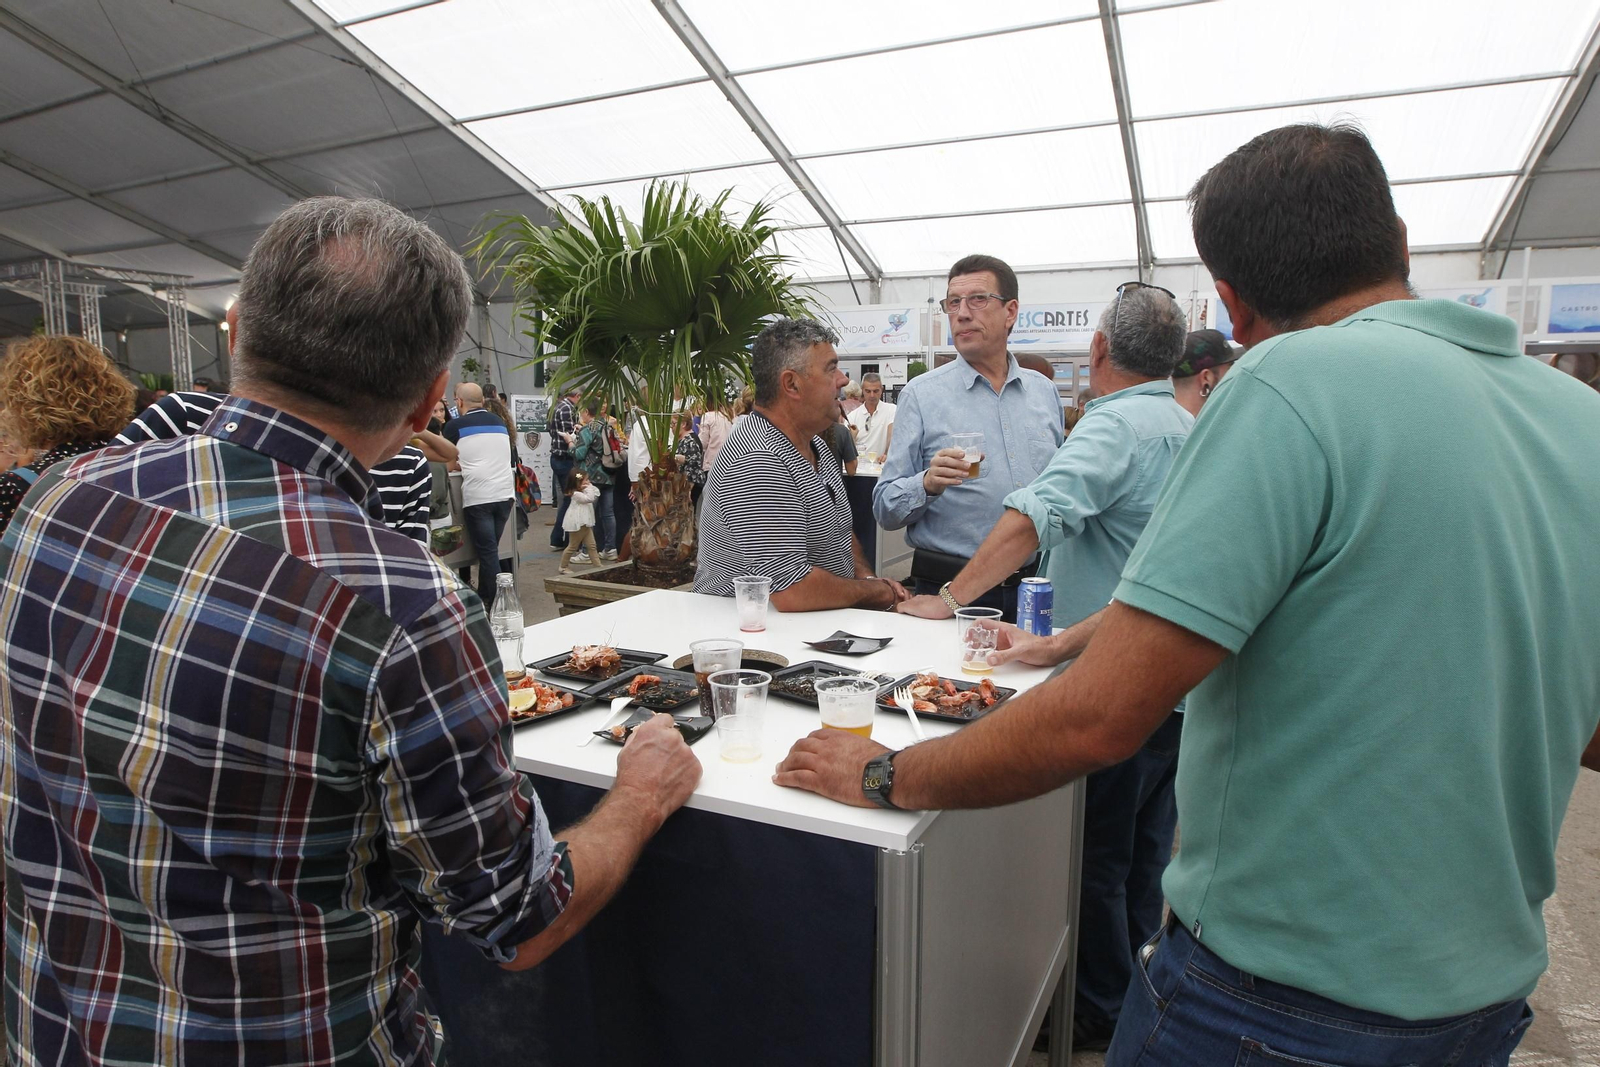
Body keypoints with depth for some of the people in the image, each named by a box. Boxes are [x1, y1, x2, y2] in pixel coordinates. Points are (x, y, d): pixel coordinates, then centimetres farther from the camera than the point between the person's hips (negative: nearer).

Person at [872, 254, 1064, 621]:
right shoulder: (921, 394, -3)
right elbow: (885, 508, -7)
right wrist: (927, 484, -26)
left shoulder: (1045, 392, 10)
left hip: (1037, 588, 4)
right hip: (949, 591, -3)